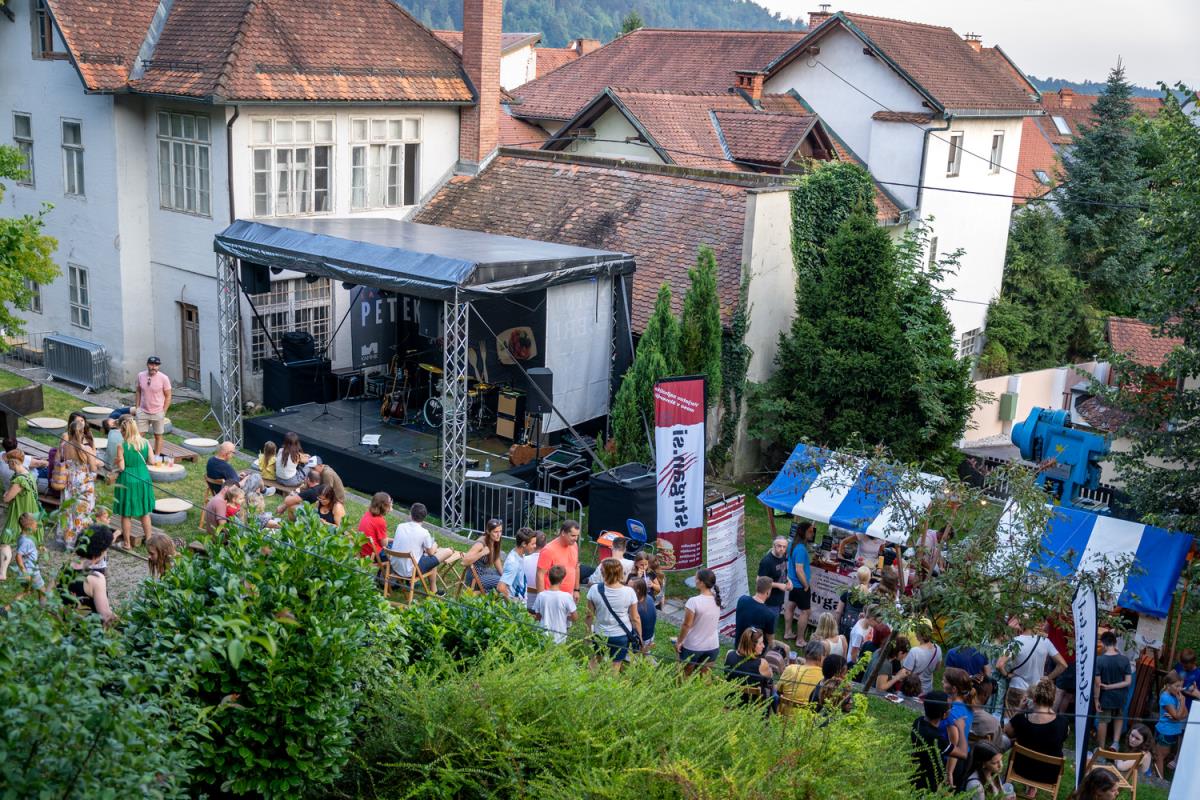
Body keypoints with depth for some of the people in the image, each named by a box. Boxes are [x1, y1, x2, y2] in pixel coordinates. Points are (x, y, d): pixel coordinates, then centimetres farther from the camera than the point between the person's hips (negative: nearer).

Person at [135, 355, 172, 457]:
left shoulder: (163, 378, -13)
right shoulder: (141, 375, -3)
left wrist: (163, 412, -9)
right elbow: (138, 392, 10)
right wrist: (137, 407, 6)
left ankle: (157, 457, 18)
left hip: (157, 413, -3)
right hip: (143, 411, 3)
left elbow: (168, 396, -7)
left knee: (158, 436, 8)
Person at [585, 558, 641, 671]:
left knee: (595, 659, 25)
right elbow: (635, 618, -8)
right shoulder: (629, 592, -16)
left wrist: (589, 631, 10)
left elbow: (590, 615, -7)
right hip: (622, 636, 0)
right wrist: (639, 637, 5)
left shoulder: (595, 589, -16)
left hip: (600, 634, 1)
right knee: (615, 667, 12)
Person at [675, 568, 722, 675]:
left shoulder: (693, 601, -23)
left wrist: (679, 642, -6)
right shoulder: (717, 600, -4)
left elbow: (686, 625, -17)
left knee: (685, 678, 12)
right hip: (712, 646, 5)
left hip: (692, 647, -5)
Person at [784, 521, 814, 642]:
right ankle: (800, 640, 9)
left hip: (792, 583, 10)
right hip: (800, 585, -10)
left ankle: (788, 632, 35)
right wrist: (806, 586, -17)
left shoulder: (792, 543, 1)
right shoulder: (801, 549, -28)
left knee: (790, 606, 21)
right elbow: (799, 570, -29)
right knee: (805, 611, 2)